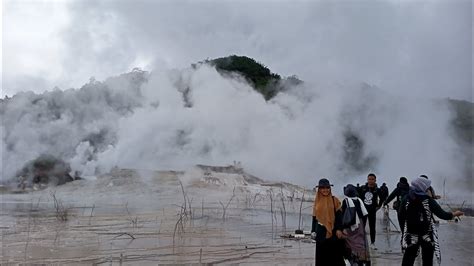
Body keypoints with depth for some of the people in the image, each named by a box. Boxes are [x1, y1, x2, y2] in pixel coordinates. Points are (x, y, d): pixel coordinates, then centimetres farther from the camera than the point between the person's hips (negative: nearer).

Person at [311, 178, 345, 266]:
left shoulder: (334, 200, 0)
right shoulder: (317, 202, 8)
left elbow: (339, 215, -4)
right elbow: (314, 217, 10)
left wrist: (339, 229, -13)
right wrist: (313, 231, 6)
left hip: (333, 231, -3)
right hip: (321, 231, 3)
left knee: (335, 253, -1)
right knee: (322, 254, 5)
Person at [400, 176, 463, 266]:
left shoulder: (407, 199, -9)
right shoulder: (429, 200, -15)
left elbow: (401, 214, -4)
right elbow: (442, 214, -10)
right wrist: (454, 214, 7)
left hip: (411, 236, 2)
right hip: (427, 237, -2)